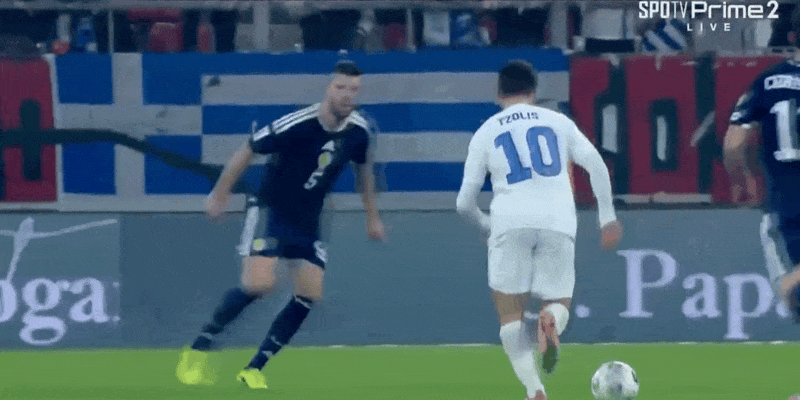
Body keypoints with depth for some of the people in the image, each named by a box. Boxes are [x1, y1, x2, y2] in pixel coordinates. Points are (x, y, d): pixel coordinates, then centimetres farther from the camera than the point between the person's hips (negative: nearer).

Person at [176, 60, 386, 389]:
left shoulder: (358, 130, -6)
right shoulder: (297, 125, -24)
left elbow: (363, 167, 16)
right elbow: (248, 150, -12)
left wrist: (372, 216, 21)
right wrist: (220, 195, -5)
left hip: (307, 221, 6)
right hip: (269, 210, -6)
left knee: (310, 295, -5)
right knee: (258, 284, -24)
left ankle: (254, 369, 6)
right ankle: (197, 352, -8)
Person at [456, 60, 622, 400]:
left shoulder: (486, 133, 16)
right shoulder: (558, 122, 18)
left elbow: (464, 203, 14)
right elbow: (596, 165, 6)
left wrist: (485, 224, 33)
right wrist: (607, 216, 10)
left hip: (511, 222, -1)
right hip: (558, 222, 1)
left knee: (510, 315, 6)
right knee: (559, 304, 13)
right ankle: (550, 320, -27)